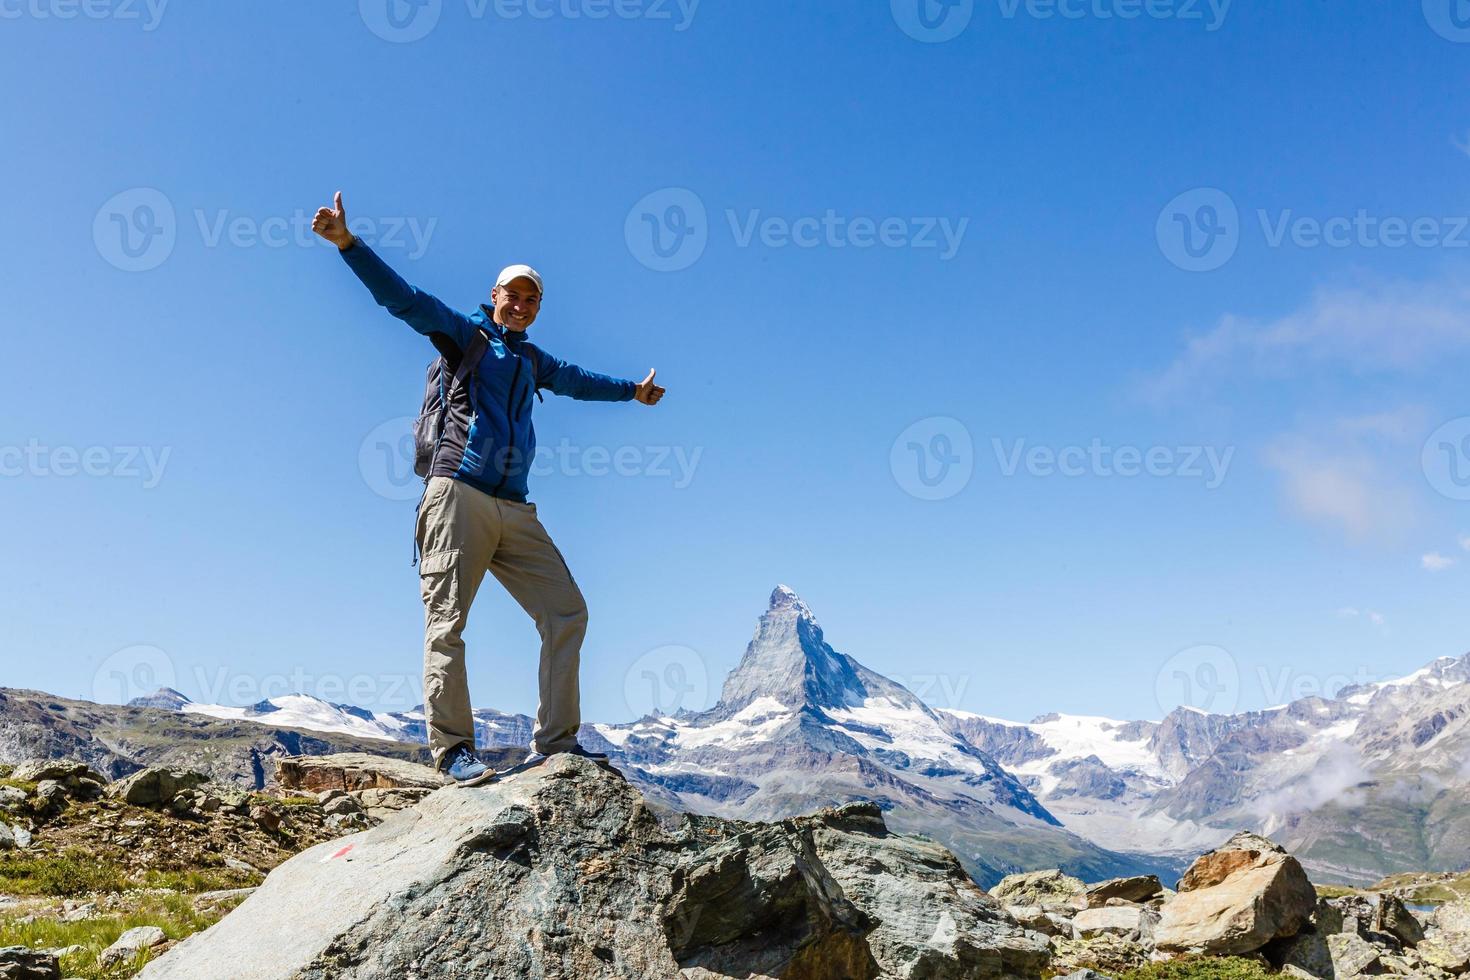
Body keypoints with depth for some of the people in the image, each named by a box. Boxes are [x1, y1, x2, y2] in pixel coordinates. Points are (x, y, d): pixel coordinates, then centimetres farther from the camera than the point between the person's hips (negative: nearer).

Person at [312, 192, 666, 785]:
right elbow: (403, 299, -3)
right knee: (447, 621, -11)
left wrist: (632, 391, 60)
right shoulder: (466, 333, 10)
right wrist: (348, 243, -15)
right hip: (459, 496, -6)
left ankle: (554, 743, 2)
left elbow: (578, 380, 45)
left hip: (515, 510, 6)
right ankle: (453, 749, -7)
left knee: (567, 613, -2)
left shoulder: (533, 360, 27)